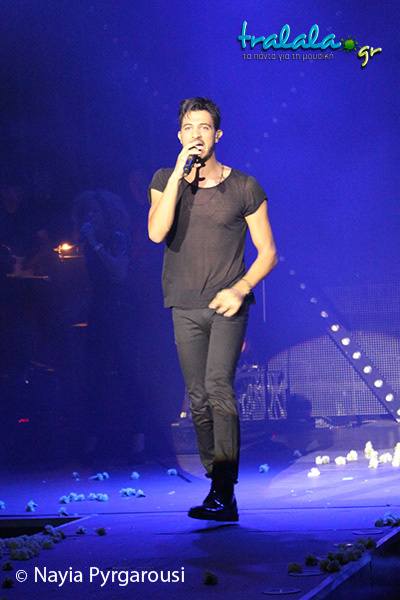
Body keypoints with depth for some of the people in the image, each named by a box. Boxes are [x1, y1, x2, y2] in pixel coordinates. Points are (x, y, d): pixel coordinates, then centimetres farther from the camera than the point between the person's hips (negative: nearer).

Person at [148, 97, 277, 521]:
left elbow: (267, 252, 4)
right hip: (185, 307, 3)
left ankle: (224, 492, -22)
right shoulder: (165, 181, 5)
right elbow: (157, 232, -14)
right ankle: (217, 483, 15)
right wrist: (180, 174, -18)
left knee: (219, 387, -19)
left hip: (228, 305, -3)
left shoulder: (244, 187, 0)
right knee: (198, 398, 5)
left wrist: (240, 288, -14)